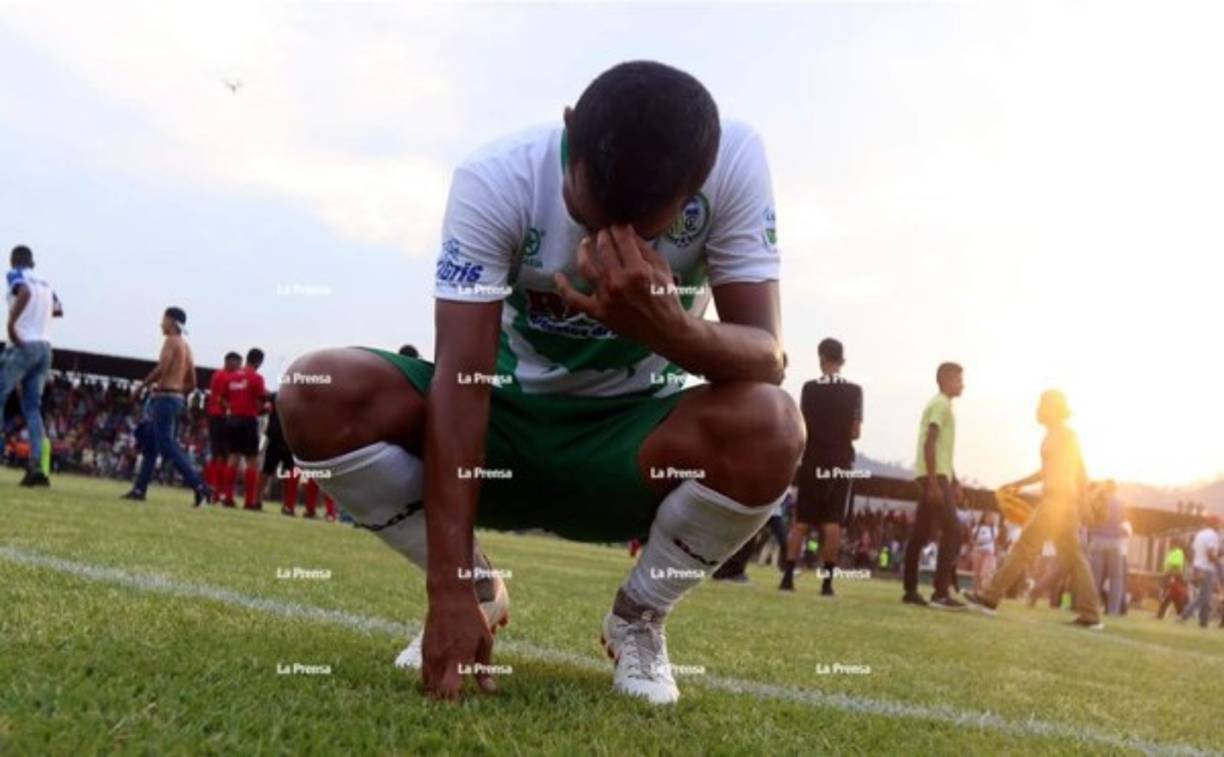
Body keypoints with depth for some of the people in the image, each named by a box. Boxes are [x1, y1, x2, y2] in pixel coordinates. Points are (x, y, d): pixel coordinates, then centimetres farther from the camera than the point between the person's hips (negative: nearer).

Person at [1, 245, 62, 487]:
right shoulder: (45, 283, 18)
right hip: (44, 348, 6)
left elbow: (24, 293, -23)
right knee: (33, 407, 7)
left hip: (21, 346, -6)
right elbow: (58, 310, 33)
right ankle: (35, 467, -4)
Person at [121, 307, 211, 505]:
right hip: (178, 398, 10)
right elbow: (192, 383, 18)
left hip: (164, 398, -10)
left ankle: (199, 486, -17)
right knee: (149, 445, 13)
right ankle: (139, 489, 16)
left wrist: (142, 384, -11)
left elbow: (161, 368, -22)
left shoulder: (171, 341, -9)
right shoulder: (186, 347, 18)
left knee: (168, 447, -11)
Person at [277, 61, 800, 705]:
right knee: (317, 396, -24)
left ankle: (638, 619, -3)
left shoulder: (733, 162, -21)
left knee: (771, 424, -33)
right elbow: (461, 380, -28)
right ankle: (481, 593, 1)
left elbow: (766, 358, -22)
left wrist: (669, 328, -45)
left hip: (635, 442, 0)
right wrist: (450, 592, -33)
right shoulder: (495, 182, -23)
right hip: (510, 419, 1)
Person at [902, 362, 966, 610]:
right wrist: (935, 483, -24)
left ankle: (910, 591, 10)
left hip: (936, 476, 10)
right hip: (934, 476, -10)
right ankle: (941, 593, -16)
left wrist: (954, 482, 24)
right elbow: (929, 444, -19)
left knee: (920, 534, 8)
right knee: (952, 530, -13)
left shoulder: (942, 405, 21)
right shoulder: (940, 404, -10)